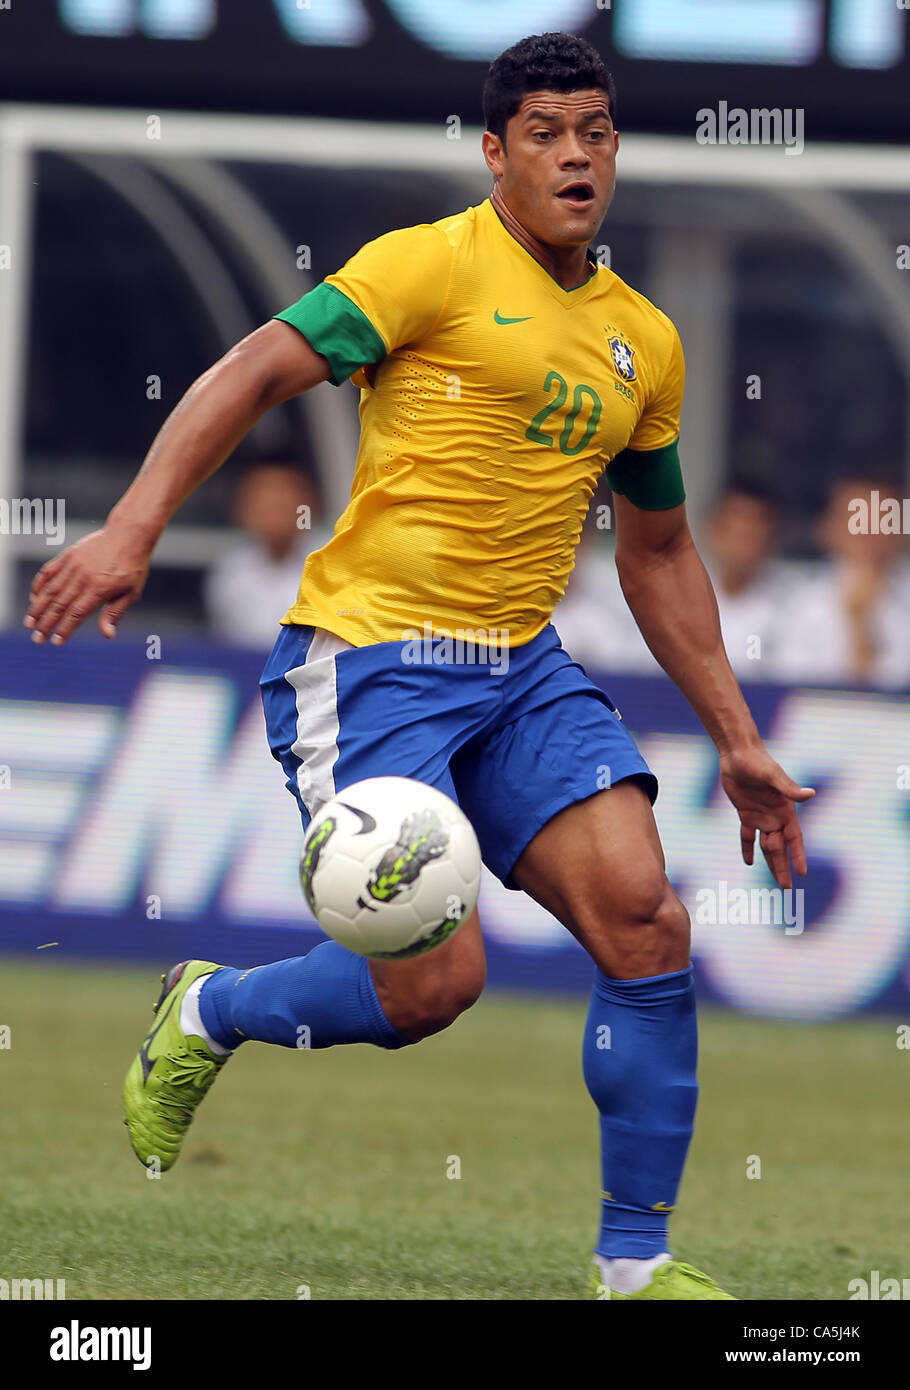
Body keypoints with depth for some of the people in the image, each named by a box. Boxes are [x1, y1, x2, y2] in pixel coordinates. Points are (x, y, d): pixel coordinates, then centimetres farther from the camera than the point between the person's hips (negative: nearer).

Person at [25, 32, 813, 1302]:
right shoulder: (439, 265, -6)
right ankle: (208, 1014, 17)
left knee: (646, 921, -12)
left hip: (521, 670, 6)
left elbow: (658, 551, 24)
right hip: (368, 657, -6)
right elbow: (253, 375, -11)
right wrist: (132, 531, -23)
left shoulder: (645, 341, 14)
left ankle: (636, 1263, -1)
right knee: (434, 982, -15)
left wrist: (738, 741, 21)